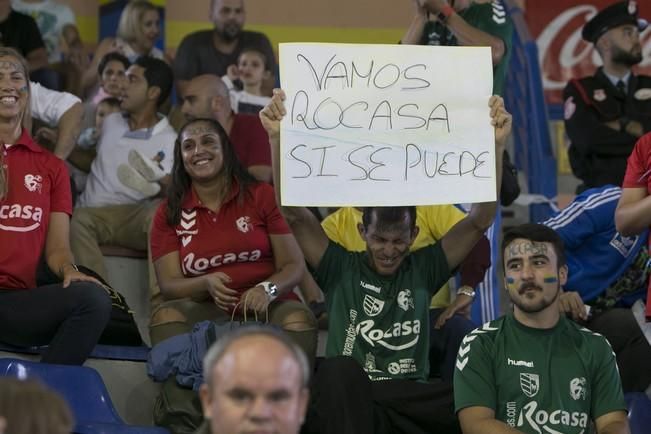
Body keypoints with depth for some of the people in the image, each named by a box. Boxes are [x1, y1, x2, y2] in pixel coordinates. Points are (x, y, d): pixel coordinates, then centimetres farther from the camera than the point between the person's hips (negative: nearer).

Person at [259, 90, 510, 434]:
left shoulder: (424, 268, 15)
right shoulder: (340, 267, 11)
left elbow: (481, 219, 7)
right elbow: (292, 211, 0)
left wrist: (495, 147, -5)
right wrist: (278, 140, -12)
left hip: (411, 399, 1)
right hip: (345, 402, -1)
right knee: (339, 369, -40)